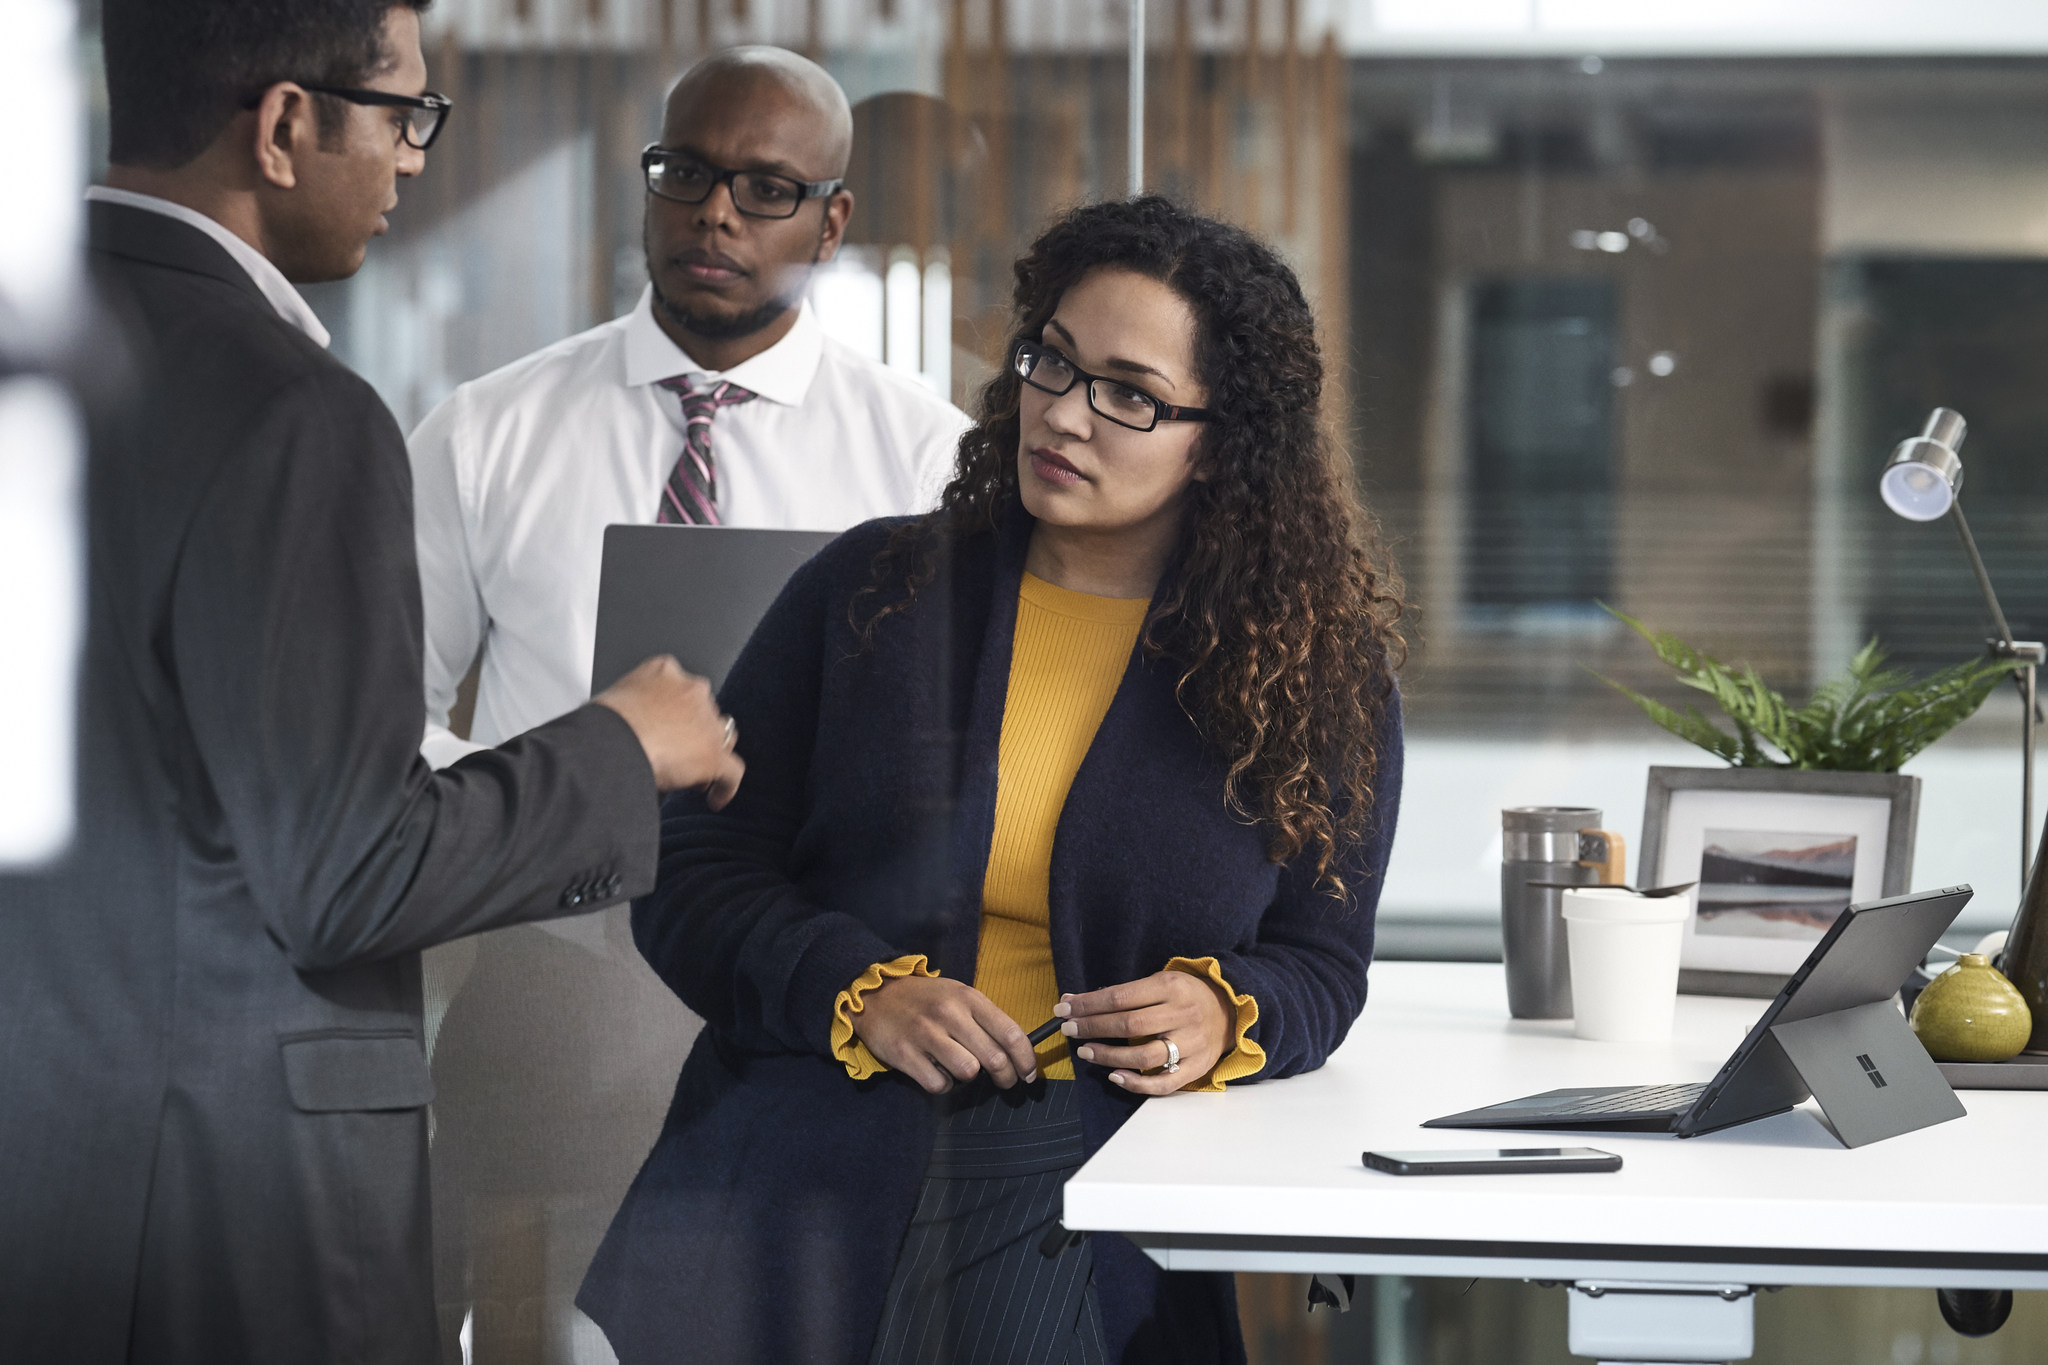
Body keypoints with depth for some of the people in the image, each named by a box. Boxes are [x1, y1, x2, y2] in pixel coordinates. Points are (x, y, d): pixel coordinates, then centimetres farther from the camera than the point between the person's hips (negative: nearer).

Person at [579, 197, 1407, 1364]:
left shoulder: (1323, 677, 10)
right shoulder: (870, 591, 12)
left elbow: (1321, 960, 19)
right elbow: (692, 877, 11)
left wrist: (1224, 1015, -5)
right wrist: (859, 991, -8)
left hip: (1097, 1163, 0)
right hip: (819, 1129, 0)